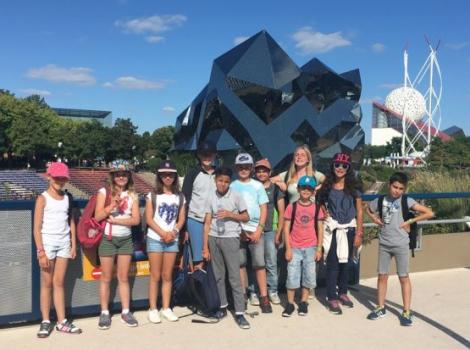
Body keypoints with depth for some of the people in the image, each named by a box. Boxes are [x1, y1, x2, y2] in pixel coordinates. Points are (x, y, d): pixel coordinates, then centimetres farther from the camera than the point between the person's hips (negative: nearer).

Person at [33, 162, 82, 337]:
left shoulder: (67, 198, 9)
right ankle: (45, 321, 12)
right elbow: (37, 227, -9)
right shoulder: (43, 198, -5)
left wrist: (73, 244, 6)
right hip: (47, 243, -4)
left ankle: (62, 321, 12)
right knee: (47, 283, 3)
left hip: (64, 243, 4)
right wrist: (41, 252, -15)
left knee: (59, 283, 9)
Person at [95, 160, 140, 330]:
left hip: (125, 239, 2)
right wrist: (112, 205, -23)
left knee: (124, 277, 8)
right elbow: (97, 216, -10)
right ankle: (104, 313, 12)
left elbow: (136, 219, -4)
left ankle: (125, 312, 15)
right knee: (106, 278, 4)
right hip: (108, 239, -2)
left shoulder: (132, 195, 4)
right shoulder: (104, 192, -3)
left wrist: (115, 220, -13)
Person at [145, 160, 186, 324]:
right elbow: (149, 219, -4)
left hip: (172, 240, 2)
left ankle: (166, 308, 15)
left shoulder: (180, 197, 9)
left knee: (167, 276, 7)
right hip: (155, 239, -2)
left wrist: (173, 232, -11)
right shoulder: (152, 195, 1)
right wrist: (163, 233, -14)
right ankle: (153, 309, 7)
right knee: (155, 276, 0)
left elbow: (181, 219, 6)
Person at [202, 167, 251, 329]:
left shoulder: (236, 196, -2)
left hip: (230, 238, -3)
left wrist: (230, 214, -13)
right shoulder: (211, 197, 4)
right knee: (218, 275, 10)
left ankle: (239, 313, -1)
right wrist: (205, 247, 2)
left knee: (234, 276, -4)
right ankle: (222, 306, 23)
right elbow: (207, 222, 5)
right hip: (213, 238, 3)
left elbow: (246, 217, 3)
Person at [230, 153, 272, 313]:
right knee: (240, 263, 3)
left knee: (259, 263, -4)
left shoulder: (258, 186, 7)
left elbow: (264, 209, 5)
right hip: (237, 230, 1)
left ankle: (264, 297, 3)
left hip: (255, 230, 0)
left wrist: (259, 230, -4)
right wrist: (239, 230, -3)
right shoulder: (232, 186, 6)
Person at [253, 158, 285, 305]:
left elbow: (282, 212, 5)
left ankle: (272, 291, 10)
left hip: (270, 231, -1)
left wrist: (279, 232, -2)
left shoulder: (276, 189, 6)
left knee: (271, 262, -1)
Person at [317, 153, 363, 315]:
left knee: (345, 262, 11)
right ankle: (332, 298, 6)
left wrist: (358, 234, -4)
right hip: (332, 228, -1)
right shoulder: (327, 186, 1)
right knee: (333, 262, -2)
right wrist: (324, 212, -8)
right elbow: (321, 204, 14)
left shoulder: (353, 187, -1)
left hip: (348, 229, 1)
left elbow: (359, 211, 0)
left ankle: (342, 293, 29)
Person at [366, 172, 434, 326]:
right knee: (382, 276, 10)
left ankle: (406, 312, 14)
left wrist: (409, 221, -12)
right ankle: (380, 308, 23)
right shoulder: (380, 201, 1)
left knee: (404, 278, 5)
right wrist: (375, 218, 4)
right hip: (384, 244, 3)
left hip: (401, 245, -3)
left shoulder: (406, 201, -9)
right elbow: (368, 209, 22)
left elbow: (429, 213, -13)